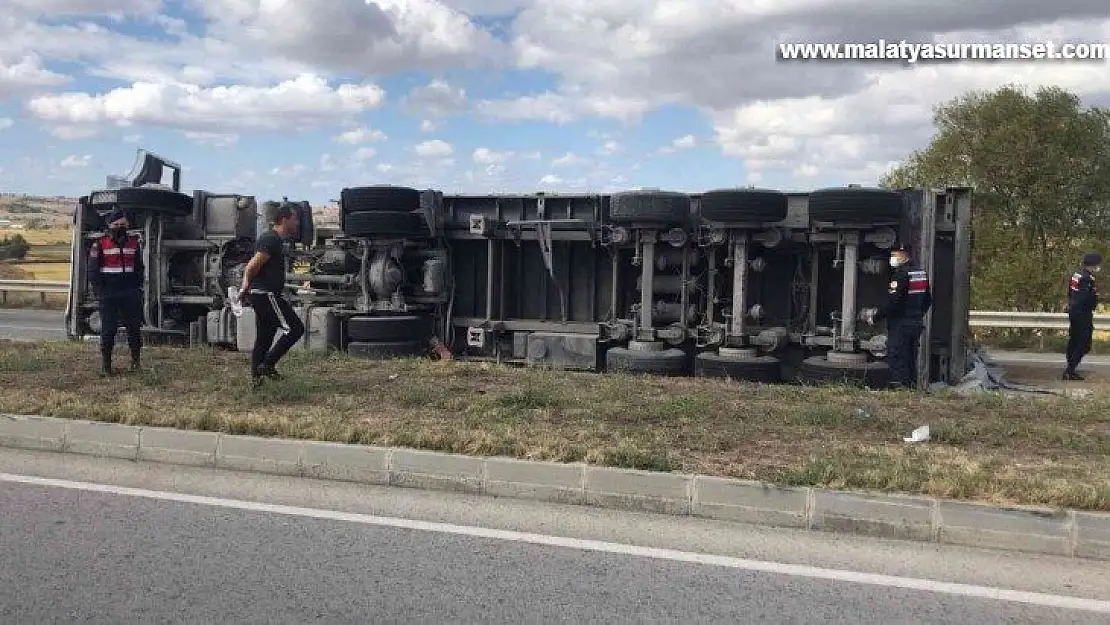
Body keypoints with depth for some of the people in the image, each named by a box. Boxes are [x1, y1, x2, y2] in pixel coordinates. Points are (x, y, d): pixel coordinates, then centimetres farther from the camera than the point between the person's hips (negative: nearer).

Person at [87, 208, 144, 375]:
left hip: (130, 293, 3)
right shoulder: (100, 244, 0)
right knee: (108, 329, 0)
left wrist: (137, 286, 8)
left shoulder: (134, 242, 10)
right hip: (108, 294, -3)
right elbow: (93, 270, 1)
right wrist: (98, 290, -7)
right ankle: (106, 364, 9)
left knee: (134, 327, 4)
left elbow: (139, 267, 17)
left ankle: (135, 361, 16)